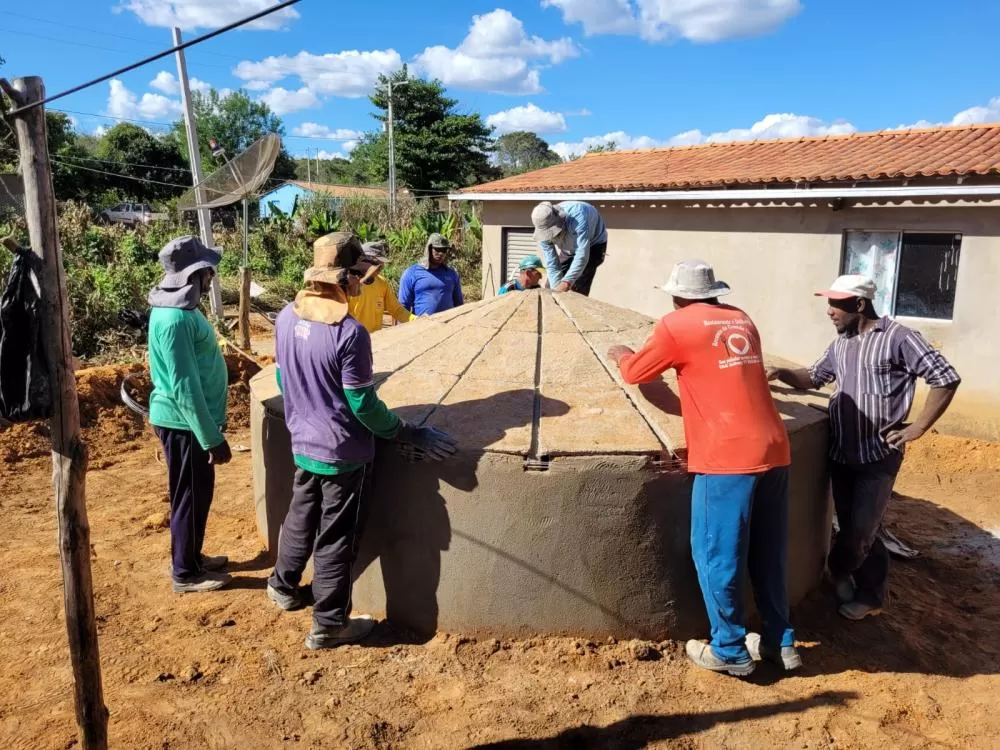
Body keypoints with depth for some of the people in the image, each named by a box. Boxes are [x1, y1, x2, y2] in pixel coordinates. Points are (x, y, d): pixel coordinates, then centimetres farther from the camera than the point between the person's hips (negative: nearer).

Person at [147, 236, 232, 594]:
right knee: (190, 497, 5)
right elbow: (184, 387, -26)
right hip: (184, 422, -10)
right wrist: (213, 438, -22)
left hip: (189, 418, 10)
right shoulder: (174, 319, -25)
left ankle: (192, 557, 37)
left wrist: (211, 431, 22)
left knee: (199, 493, 21)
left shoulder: (180, 307, 7)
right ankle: (186, 573, 22)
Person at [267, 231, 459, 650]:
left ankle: (283, 587, 47)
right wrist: (410, 435, -9)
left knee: (300, 519, 27)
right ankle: (329, 625, 22)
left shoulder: (287, 318, -3)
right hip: (343, 452, -7)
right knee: (336, 539, 7)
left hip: (303, 444, 7)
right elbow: (363, 405, -20)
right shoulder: (349, 332, -26)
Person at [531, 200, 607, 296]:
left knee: (578, 289, -20)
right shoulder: (543, 231, -26)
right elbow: (551, 263, -22)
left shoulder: (577, 216, -42)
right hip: (567, 249, 5)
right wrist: (556, 288, -31)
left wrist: (567, 282, -51)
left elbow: (582, 255, -45)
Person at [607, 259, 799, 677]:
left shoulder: (676, 325, -2)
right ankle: (780, 642, 29)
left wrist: (621, 356, 31)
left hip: (727, 457, -7)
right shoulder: (741, 321, 16)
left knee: (717, 555, 7)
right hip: (773, 450, 7)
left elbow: (635, 372, 11)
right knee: (768, 554, 18)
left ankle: (730, 652, 18)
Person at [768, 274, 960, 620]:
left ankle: (838, 571, 27)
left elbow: (946, 378, -11)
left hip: (879, 456, -6)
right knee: (853, 528, 12)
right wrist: (783, 374, 1)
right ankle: (870, 594, 29)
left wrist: (918, 427, -13)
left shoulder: (897, 338, -11)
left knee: (860, 531, 0)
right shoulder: (840, 344, 10)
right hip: (841, 454, 6)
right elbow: (814, 377, 21)